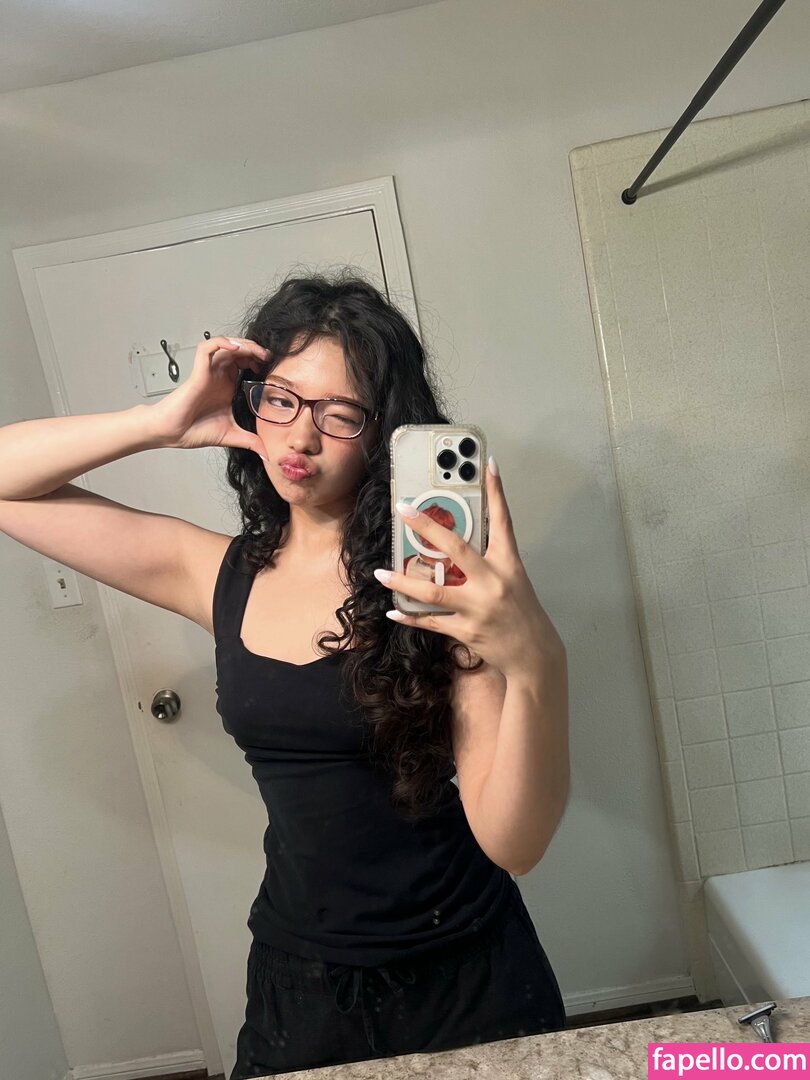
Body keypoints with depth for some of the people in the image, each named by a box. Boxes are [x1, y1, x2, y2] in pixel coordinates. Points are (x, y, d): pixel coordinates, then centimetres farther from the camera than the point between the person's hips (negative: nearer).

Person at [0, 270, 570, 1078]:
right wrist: (162, 422, -15)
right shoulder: (220, 575, -6)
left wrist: (537, 664, -40)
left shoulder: (433, 581, -17)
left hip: (463, 981, -2)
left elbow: (512, 844, -22)